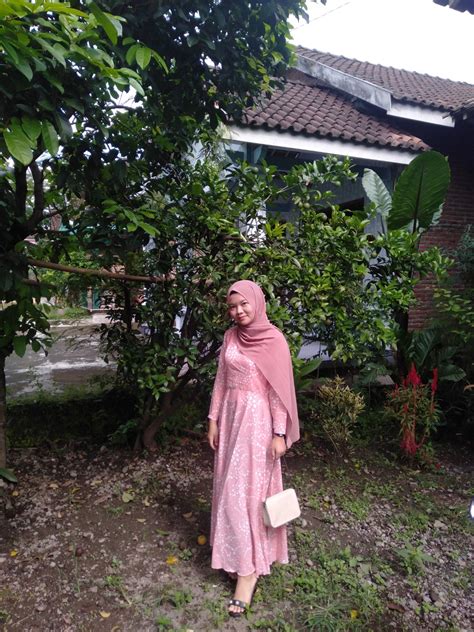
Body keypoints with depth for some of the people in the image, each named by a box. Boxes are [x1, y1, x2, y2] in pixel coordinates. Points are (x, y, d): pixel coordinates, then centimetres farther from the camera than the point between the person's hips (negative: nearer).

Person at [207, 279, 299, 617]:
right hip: (231, 416, 6)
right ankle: (239, 553, 34)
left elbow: (280, 389, -11)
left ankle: (249, 568, 11)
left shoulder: (274, 340, -12)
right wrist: (214, 419, 9)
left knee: (248, 488, -2)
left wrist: (280, 434, -11)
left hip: (257, 419, -6)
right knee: (230, 486, 14)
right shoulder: (231, 336, 6)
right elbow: (222, 379, 10)